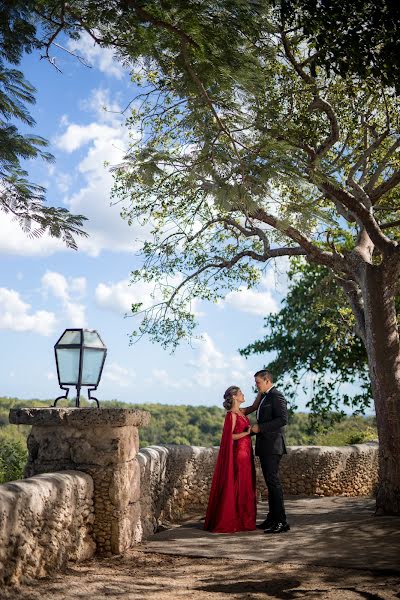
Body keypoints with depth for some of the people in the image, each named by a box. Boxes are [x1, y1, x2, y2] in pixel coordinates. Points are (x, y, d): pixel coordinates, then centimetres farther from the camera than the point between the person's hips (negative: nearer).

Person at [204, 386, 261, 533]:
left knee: (245, 487, 12)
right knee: (238, 487, -4)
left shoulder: (241, 412, 11)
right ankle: (234, 522, 3)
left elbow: (254, 406, 24)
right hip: (238, 453, -9)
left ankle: (243, 520, 19)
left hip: (245, 454, 9)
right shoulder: (231, 414, -12)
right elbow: (229, 436, -15)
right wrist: (247, 432, -18)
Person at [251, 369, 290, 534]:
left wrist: (260, 427, -19)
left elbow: (283, 419, -21)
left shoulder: (276, 396, -10)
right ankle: (272, 519, 17)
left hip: (272, 446, -10)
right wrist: (253, 430, 18)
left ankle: (281, 522, -9)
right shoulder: (265, 397, 20)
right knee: (270, 482, 12)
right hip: (265, 447, 10)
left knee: (273, 481, -11)